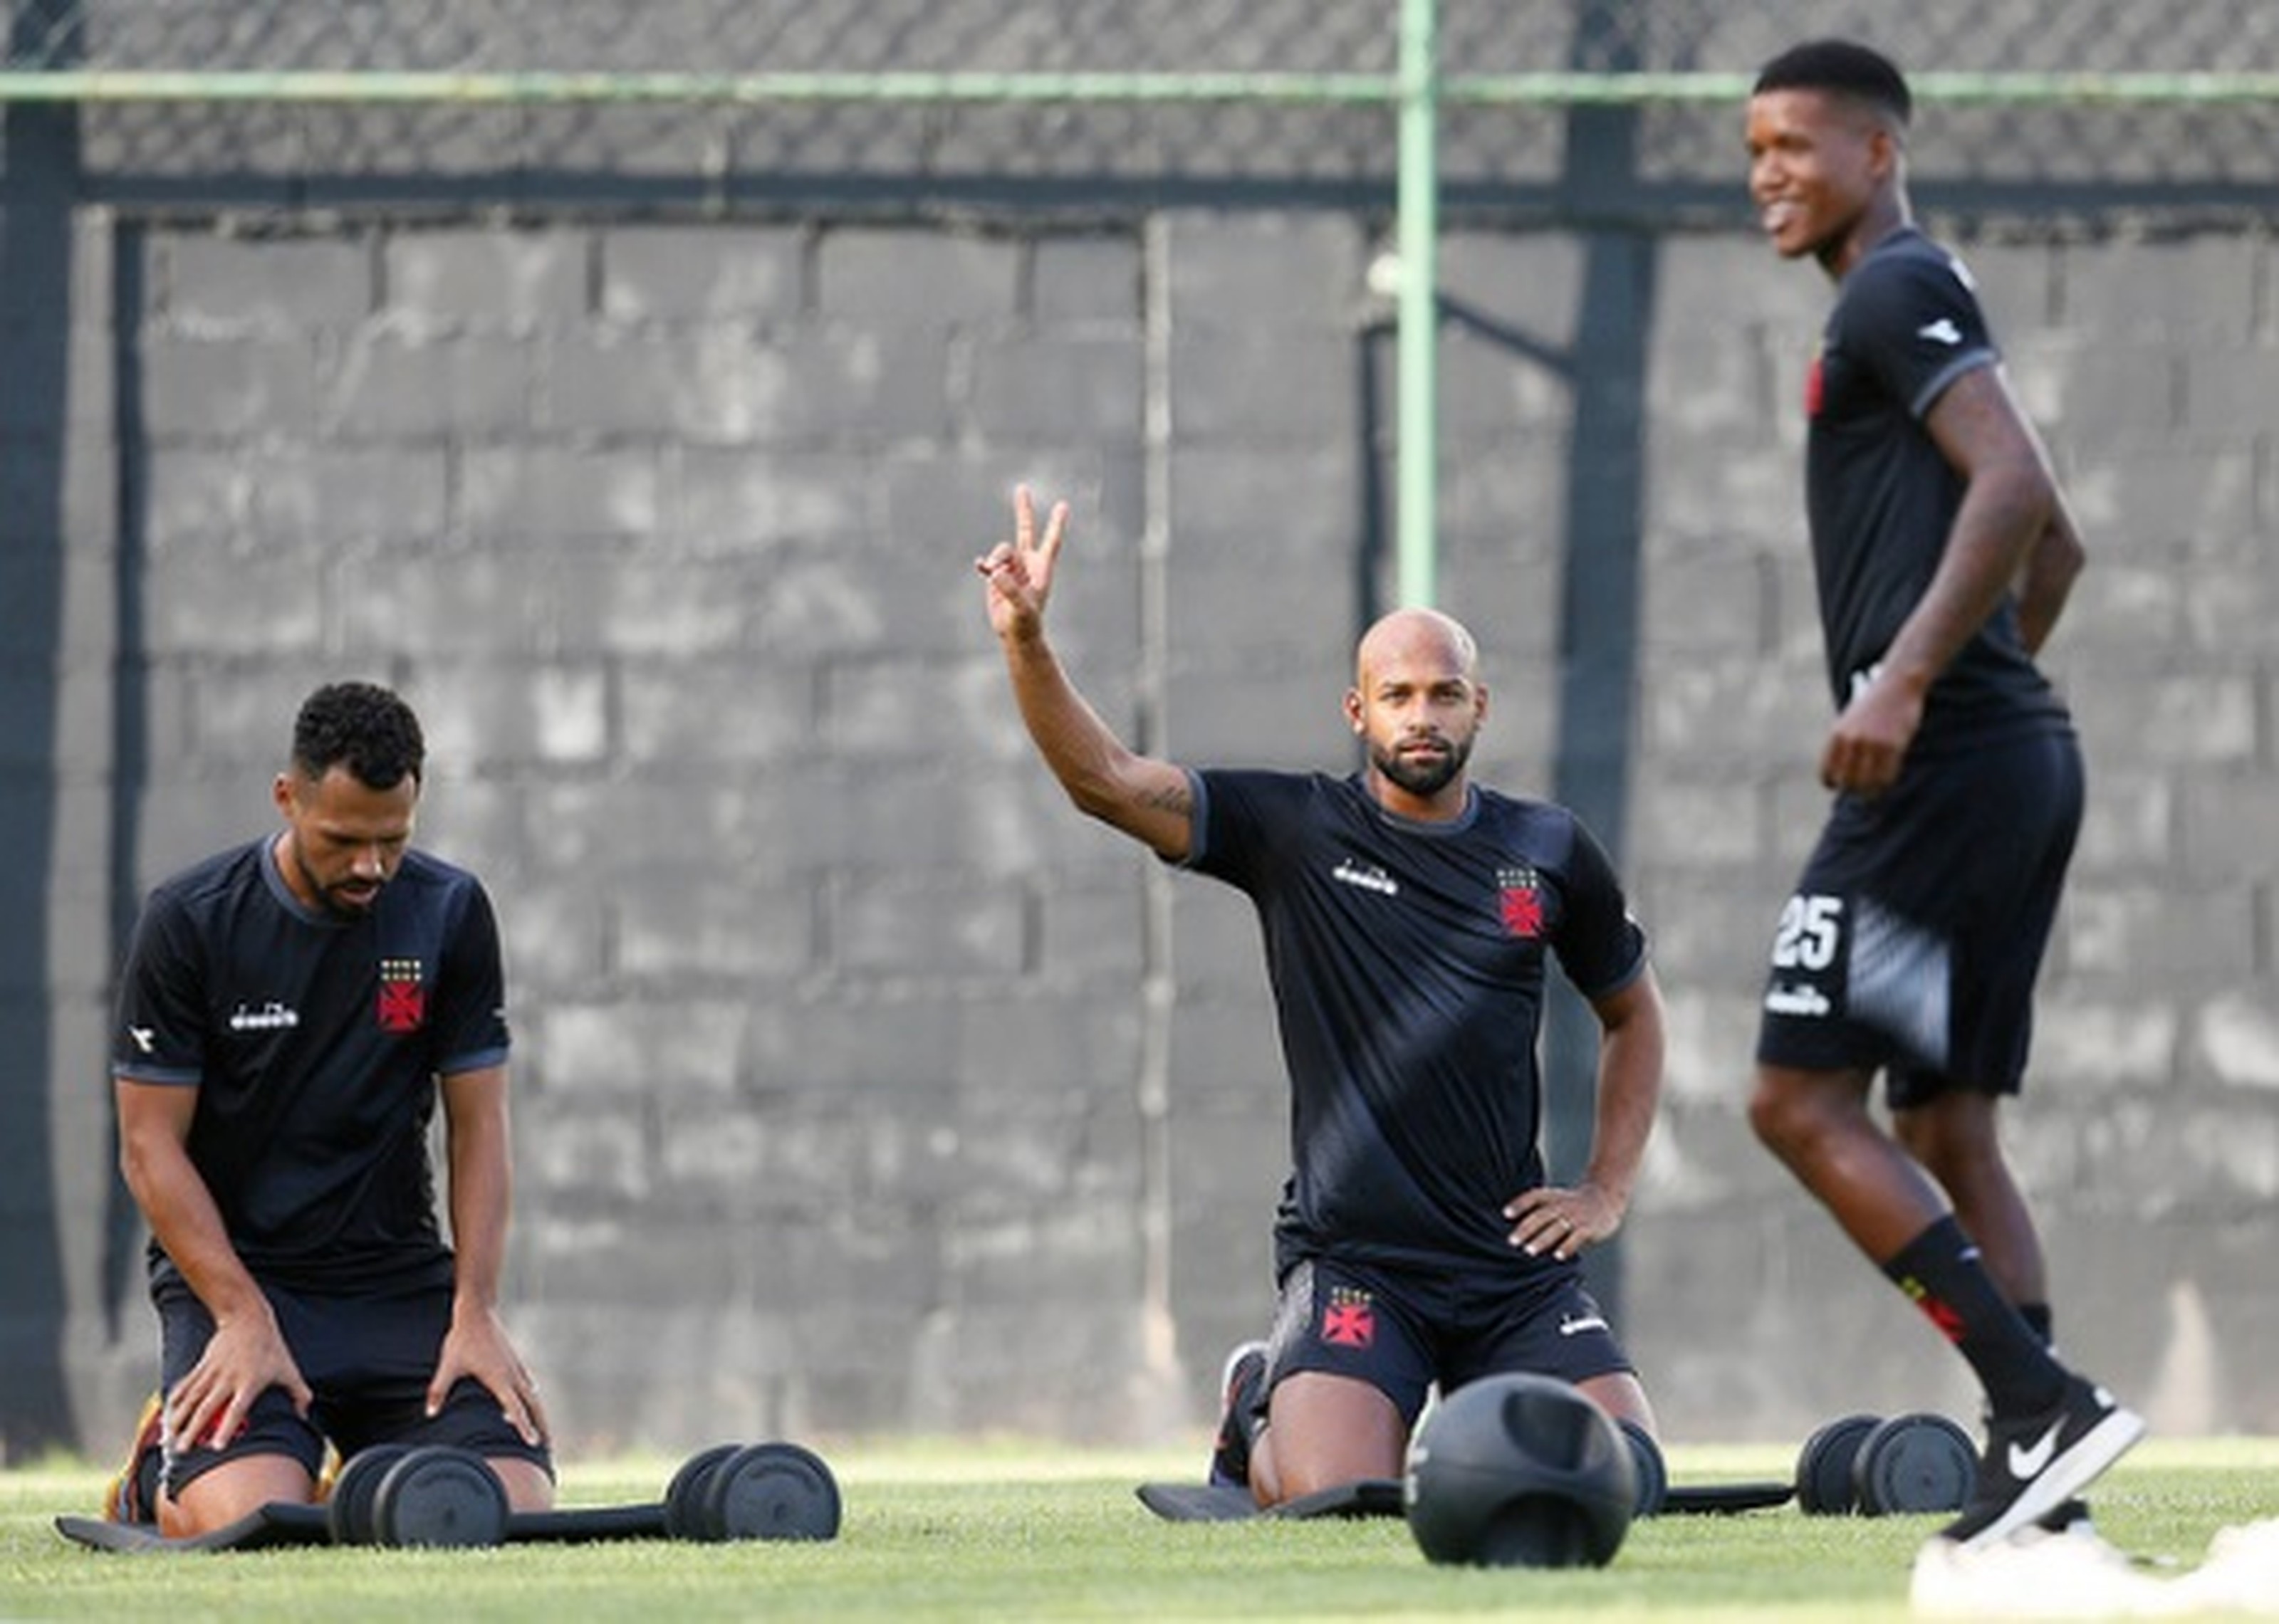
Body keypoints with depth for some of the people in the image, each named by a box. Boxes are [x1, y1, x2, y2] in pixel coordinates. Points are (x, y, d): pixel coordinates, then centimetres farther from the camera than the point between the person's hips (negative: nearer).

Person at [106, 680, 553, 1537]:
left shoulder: (451, 913, 2)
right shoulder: (189, 921, -8)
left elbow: (477, 1126, 5)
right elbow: (151, 1146, -7)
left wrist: (475, 1312, -8)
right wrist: (244, 1319, -18)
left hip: (399, 1272, 3)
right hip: (229, 1268, -3)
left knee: (516, 1509, -18)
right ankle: (164, 1472, 9)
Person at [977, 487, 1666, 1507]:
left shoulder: (1548, 852, 7)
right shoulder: (1293, 831, -2)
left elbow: (1631, 1010, 22)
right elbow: (1103, 780, -13)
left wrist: (1608, 1190, 12)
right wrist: (1025, 641, -27)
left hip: (1515, 1262, 3)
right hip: (1352, 1260, -3)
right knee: (1340, 1503, -22)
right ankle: (1258, 1415, 16)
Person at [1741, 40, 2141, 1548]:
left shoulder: (1900, 293, -6)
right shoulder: (1913, 317, 24)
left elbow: (2017, 490, -20)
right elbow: (2056, 544, 32)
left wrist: (1904, 682, -25)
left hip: (1939, 762, -10)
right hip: (2024, 757, 10)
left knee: (1803, 1100, -10)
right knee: (1949, 1129, 9)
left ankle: (2045, 1405, -18)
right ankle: (2032, 1482, 3)